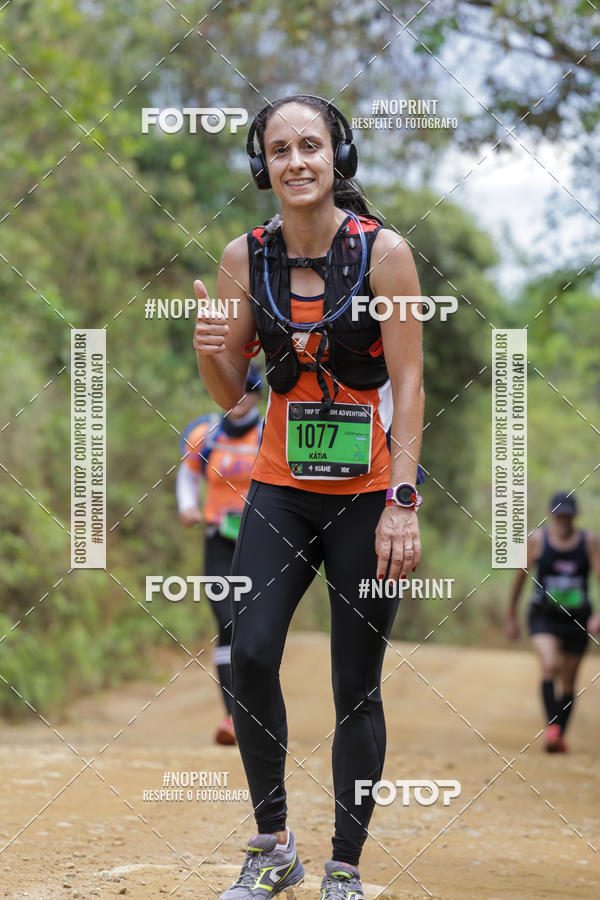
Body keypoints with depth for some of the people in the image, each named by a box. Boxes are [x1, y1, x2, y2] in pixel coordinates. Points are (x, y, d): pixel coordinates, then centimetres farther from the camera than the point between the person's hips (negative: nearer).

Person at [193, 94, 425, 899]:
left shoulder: (383, 251, -10)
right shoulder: (245, 258, 0)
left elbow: (409, 386, -9)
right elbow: (231, 394, 6)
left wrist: (403, 503, -16)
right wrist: (209, 349, -16)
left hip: (367, 493, -2)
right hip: (281, 491, 3)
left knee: (357, 687, 1)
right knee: (250, 653, -14)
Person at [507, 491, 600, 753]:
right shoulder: (537, 539, -5)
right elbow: (520, 576, 5)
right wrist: (511, 616, 10)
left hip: (577, 620, 2)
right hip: (544, 616, -2)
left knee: (568, 683, 8)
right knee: (550, 666, -27)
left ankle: (560, 737, 24)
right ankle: (552, 726, -30)